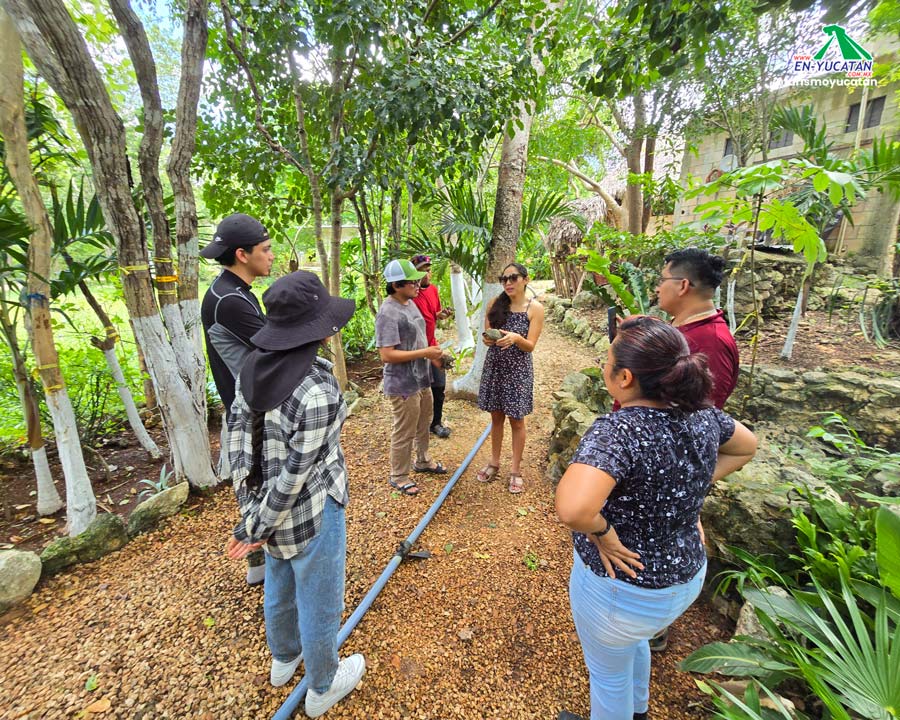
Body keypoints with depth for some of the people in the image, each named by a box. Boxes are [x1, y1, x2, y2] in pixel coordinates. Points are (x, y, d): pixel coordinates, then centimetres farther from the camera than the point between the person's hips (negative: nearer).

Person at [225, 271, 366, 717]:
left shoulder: (254, 367, -9)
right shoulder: (318, 393, -31)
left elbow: (237, 435, -5)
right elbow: (296, 474, -24)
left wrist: (249, 503, 1)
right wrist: (254, 528, -10)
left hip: (267, 504, 7)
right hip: (310, 514, -7)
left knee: (279, 587, 30)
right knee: (318, 601, 18)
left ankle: (283, 659, 58)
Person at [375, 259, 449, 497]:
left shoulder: (410, 303, 6)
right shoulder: (388, 313, -23)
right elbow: (387, 355, -27)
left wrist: (432, 356, 6)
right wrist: (424, 353, -24)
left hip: (422, 379, 9)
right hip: (403, 385, -9)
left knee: (424, 424, 25)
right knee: (404, 433, 7)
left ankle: (422, 461, 47)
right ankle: (399, 476, 28)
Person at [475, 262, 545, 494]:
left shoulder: (535, 308, -7)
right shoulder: (495, 304, 0)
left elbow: (530, 346, -10)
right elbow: (487, 335, 2)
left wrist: (516, 338, -30)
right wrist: (487, 338, -21)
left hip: (518, 370, -3)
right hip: (494, 367, 3)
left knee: (516, 421, 7)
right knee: (496, 417, 14)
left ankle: (515, 470, 23)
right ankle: (494, 462, 31)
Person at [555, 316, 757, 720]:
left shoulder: (618, 431, -35)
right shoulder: (701, 415, -12)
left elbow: (571, 510, -50)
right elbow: (747, 447, 10)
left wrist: (602, 532, -29)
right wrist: (692, 487, 4)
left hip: (621, 586, -8)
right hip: (687, 576, 8)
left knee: (609, 673, 24)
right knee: (634, 638, 38)